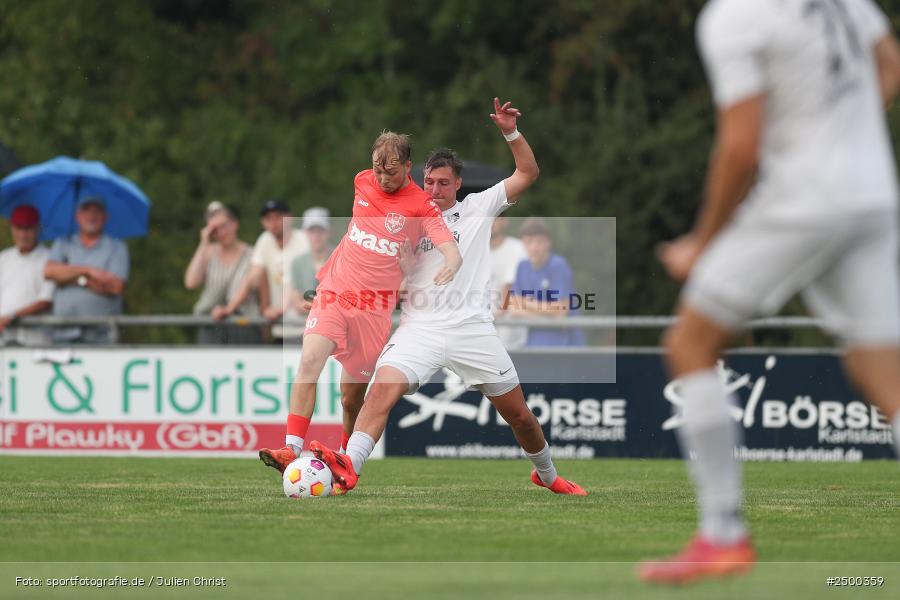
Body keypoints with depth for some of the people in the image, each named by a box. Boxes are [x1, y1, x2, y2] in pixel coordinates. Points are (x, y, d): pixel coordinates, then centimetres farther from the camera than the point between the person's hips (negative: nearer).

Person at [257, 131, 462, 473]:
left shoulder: (422, 206, -7)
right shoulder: (363, 182, 6)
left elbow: (451, 251, -18)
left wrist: (450, 266, -41)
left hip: (374, 308, -2)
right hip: (334, 291, 2)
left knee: (353, 395, 1)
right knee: (310, 358, -22)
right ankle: (291, 450, -30)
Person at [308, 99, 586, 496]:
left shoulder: (478, 208, 11)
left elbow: (528, 172, 11)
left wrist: (510, 132, 0)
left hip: (472, 326, 0)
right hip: (420, 327, 0)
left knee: (519, 414, 6)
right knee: (382, 387, -26)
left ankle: (546, 475, 31)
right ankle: (348, 467, -39)